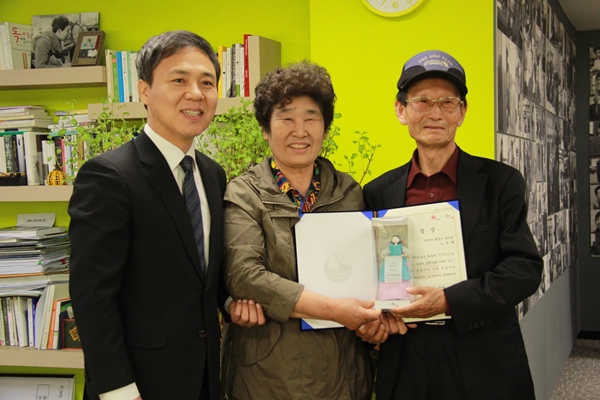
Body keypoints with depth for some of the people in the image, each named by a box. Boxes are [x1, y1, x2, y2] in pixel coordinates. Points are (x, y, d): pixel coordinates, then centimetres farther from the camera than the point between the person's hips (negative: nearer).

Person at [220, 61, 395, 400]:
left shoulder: (349, 192, 6)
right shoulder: (243, 194, -6)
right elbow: (244, 274, -18)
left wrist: (375, 315, -9)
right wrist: (332, 309, -23)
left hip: (344, 370, 4)